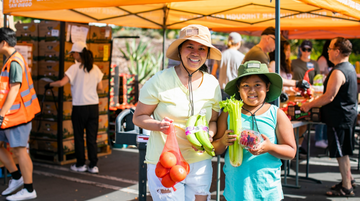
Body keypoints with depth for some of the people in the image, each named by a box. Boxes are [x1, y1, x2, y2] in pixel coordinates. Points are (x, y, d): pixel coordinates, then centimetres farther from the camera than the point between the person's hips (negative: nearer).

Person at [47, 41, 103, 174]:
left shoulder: (75, 68, -9)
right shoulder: (95, 68, 5)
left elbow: (62, 83, -17)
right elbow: (100, 87, 9)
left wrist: (50, 85, 1)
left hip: (79, 107, -4)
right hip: (94, 106, 4)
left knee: (79, 137, 9)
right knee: (92, 137, 8)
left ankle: (80, 164, 17)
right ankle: (93, 165, 8)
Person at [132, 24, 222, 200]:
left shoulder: (212, 84, 3)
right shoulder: (160, 81, -9)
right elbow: (138, 117, -3)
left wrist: (209, 134, -10)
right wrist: (158, 125, -23)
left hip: (199, 163, 4)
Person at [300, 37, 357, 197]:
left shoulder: (338, 72, -21)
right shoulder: (350, 68, 12)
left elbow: (329, 97, -24)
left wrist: (309, 105, -12)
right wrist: (314, 103, 20)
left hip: (339, 116, -10)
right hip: (348, 113, 10)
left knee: (341, 153, -2)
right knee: (343, 151, 21)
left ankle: (346, 188, 6)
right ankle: (348, 179, 32)